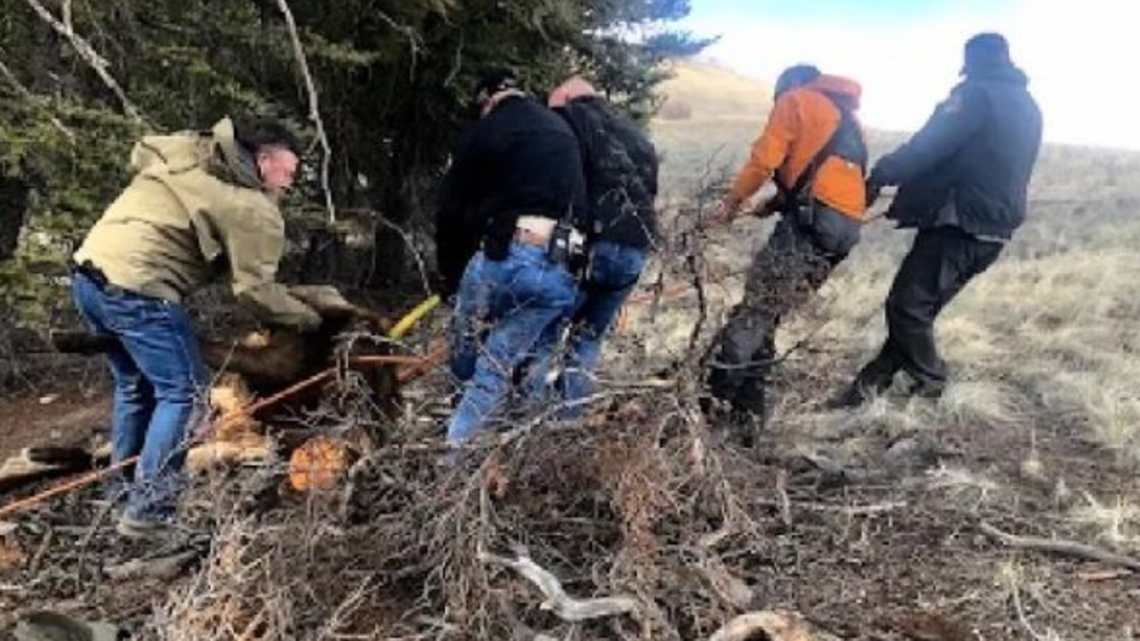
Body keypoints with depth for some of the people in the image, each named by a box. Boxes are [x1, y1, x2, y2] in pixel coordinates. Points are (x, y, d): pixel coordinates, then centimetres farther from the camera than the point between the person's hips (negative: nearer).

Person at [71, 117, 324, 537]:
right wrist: (306, 318, 5)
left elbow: (139, 154, 33)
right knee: (184, 393, -1)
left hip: (88, 270, 9)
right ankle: (148, 510, 0)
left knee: (135, 386, 23)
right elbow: (255, 288, -10)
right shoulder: (255, 208, -8)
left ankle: (122, 490, 33)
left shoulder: (190, 150, 16)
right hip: (136, 287, -9)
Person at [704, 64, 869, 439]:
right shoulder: (846, 118, 34)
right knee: (767, 316, 8)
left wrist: (732, 202, 7)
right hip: (846, 227, 7)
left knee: (755, 311, -11)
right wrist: (781, 201, 20)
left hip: (812, 220, -7)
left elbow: (765, 158, -2)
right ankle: (747, 413, 3)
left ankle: (711, 397, -17)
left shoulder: (796, 100, 10)